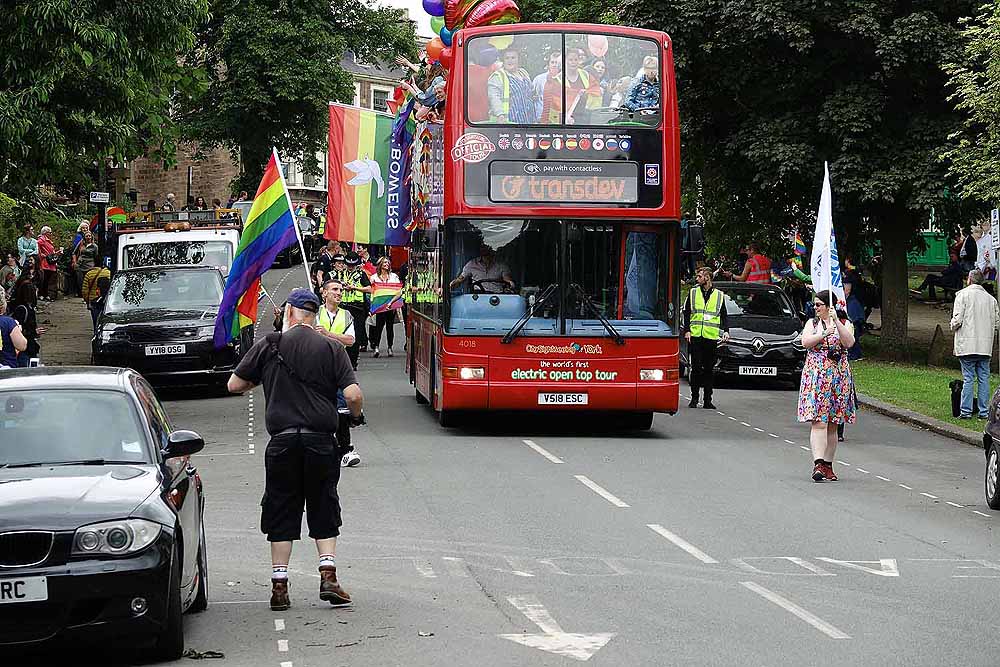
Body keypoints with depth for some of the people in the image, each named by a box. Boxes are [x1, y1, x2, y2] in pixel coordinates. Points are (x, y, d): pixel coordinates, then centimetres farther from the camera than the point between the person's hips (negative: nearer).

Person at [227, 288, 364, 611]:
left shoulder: (268, 345, 2)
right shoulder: (331, 348, 1)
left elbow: (234, 385, 6)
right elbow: (353, 394, -7)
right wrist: (356, 416, 13)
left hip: (282, 441, 0)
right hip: (322, 440, 0)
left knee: (281, 513, 7)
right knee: (324, 511, 12)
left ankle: (279, 586, 6)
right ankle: (328, 576, 0)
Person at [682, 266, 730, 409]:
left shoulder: (719, 295, 11)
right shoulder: (693, 293, 11)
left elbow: (724, 316, 15)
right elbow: (687, 313, 10)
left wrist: (725, 331, 1)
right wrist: (687, 330, -1)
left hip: (712, 338, 0)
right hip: (695, 337, 0)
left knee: (709, 370, 2)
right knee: (696, 368, -3)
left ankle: (708, 400, 5)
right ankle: (694, 398, 4)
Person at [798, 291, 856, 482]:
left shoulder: (845, 324, 7)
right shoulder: (812, 323, 10)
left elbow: (849, 342, -12)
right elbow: (805, 342, -7)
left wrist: (836, 322, -18)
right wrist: (825, 333, -18)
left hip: (839, 377, 1)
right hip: (815, 376, -1)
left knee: (832, 424, 7)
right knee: (818, 421, -13)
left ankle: (828, 465, 15)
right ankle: (818, 463, -22)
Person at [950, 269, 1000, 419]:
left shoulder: (963, 295, -6)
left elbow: (957, 320, -12)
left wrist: (953, 327, 9)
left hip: (967, 345, -3)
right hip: (986, 346, 4)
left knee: (968, 379, -2)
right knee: (984, 379, 7)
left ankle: (966, 411, -2)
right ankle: (984, 411, 8)